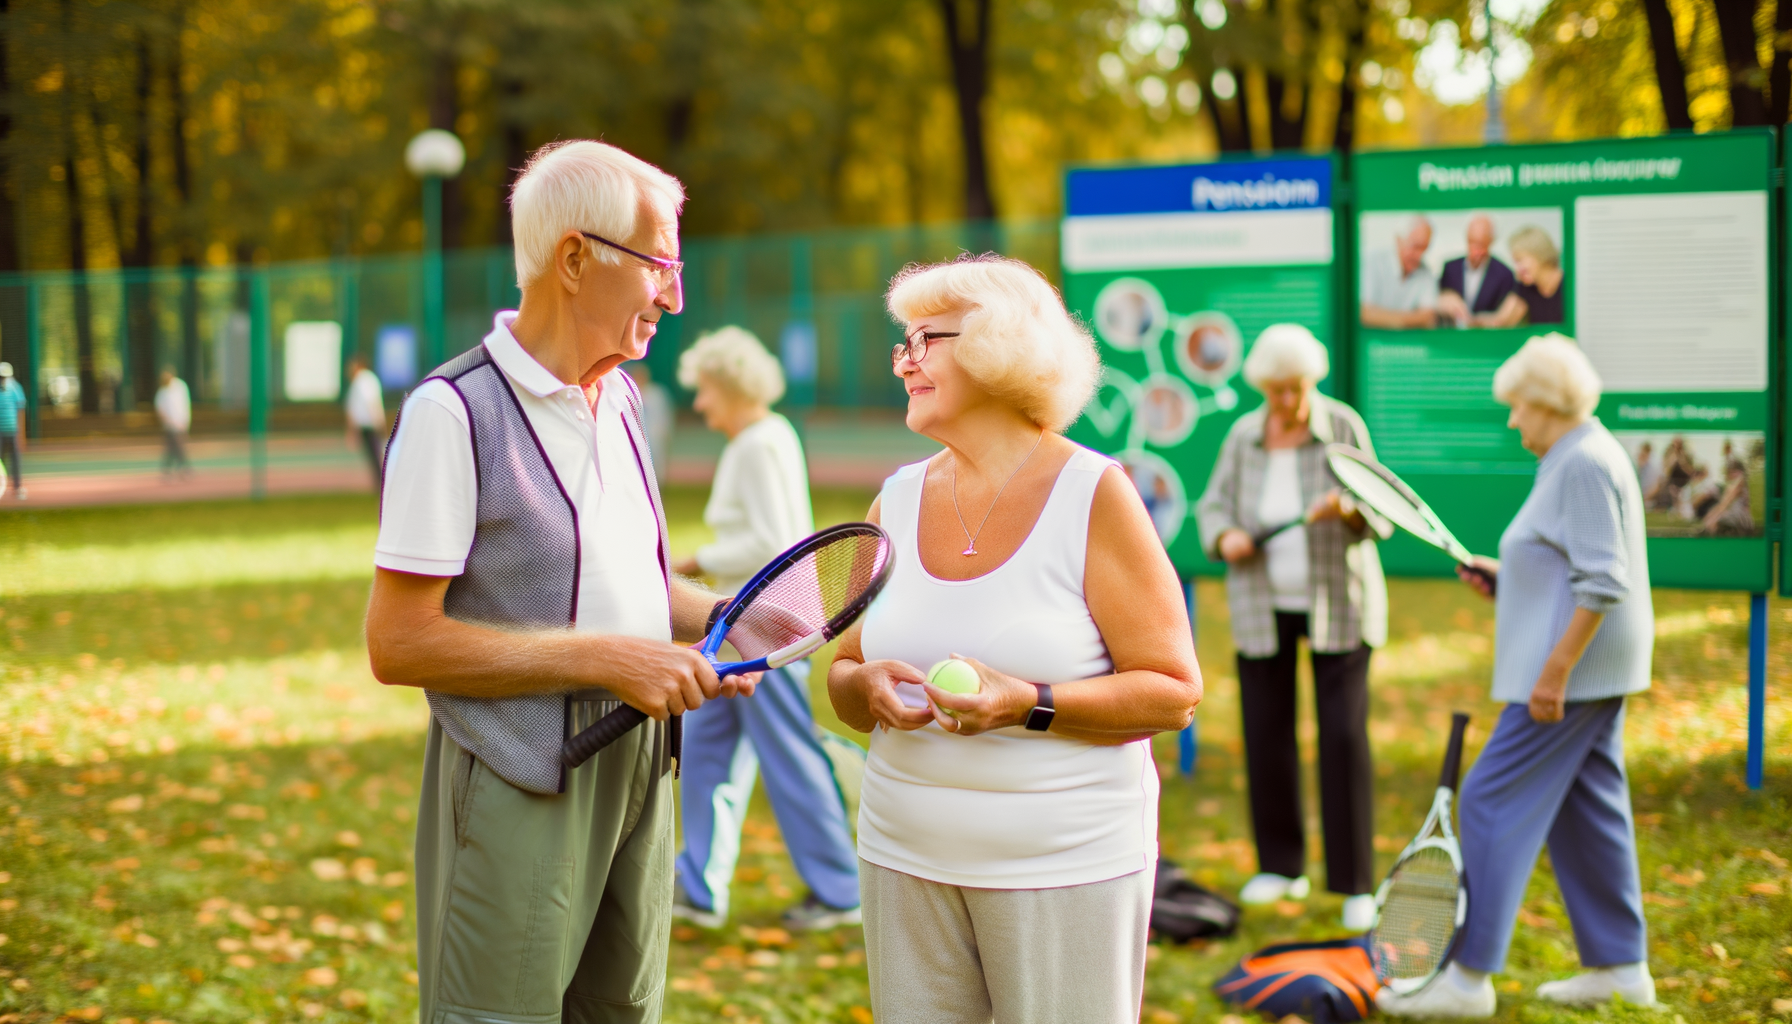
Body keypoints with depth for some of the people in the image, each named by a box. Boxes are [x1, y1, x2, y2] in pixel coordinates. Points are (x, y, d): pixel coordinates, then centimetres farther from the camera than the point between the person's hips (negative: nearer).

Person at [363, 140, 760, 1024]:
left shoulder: (620, 399, 13)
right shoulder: (454, 412, -14)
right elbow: (397, 643, -19)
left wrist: (719, 616, 4)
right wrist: (603, 658, -21)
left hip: (638, 772, 8)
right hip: (515, 796, -8)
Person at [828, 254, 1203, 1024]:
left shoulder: (1093, 496, -6)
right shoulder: (899, 500, 8)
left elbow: (1173, 694, -9)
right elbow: (842, 676, 14)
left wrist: (1031, 705, -22)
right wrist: (868, 687, -9)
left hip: (1065, 865, -4)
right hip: (908, 858, 4)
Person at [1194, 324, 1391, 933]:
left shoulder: (1344, 427, -9)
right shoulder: (1243, 436, -2)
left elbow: (1379, 519, -9)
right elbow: (1214, 505, 7)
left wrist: (1348, 508, -30)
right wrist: (1225, 538, -15)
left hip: (1337, 603, -3)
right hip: (1262, 604, 3)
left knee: (1344, 736, -8)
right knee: (1265, 734, 4)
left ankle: (1355, 883, -1)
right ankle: (1281, 867, 20)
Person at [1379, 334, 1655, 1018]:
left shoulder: (1584, 464, -16)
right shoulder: (1584, 460, 16)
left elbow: (1602, 584, -23)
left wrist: (1555, 671, -24)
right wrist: (1507, 580, 12)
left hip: (1572, 669, -11)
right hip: (1594, 674, 11)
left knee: (1495, 802, -9)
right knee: (1585, 809, 14)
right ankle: (1619, 966, 20)